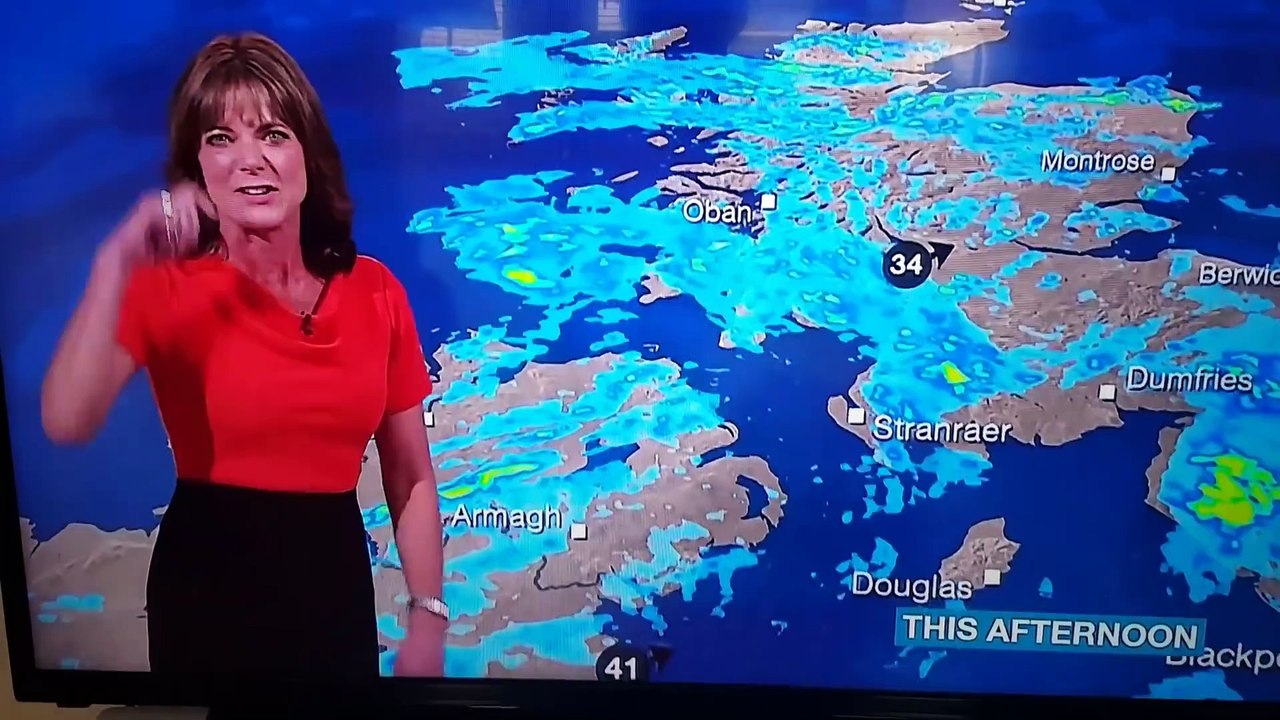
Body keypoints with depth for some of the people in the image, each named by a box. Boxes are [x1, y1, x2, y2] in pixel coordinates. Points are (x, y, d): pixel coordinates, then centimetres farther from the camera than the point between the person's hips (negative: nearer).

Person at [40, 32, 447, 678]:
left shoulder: (374, 291, -2)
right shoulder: (165, 289, -7)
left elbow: (411, 476, 3)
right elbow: (67, 423, -25)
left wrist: (428, 615, 0)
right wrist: (117, 262, -29)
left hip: (337, 583, 2)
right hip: (207, 587, -2)